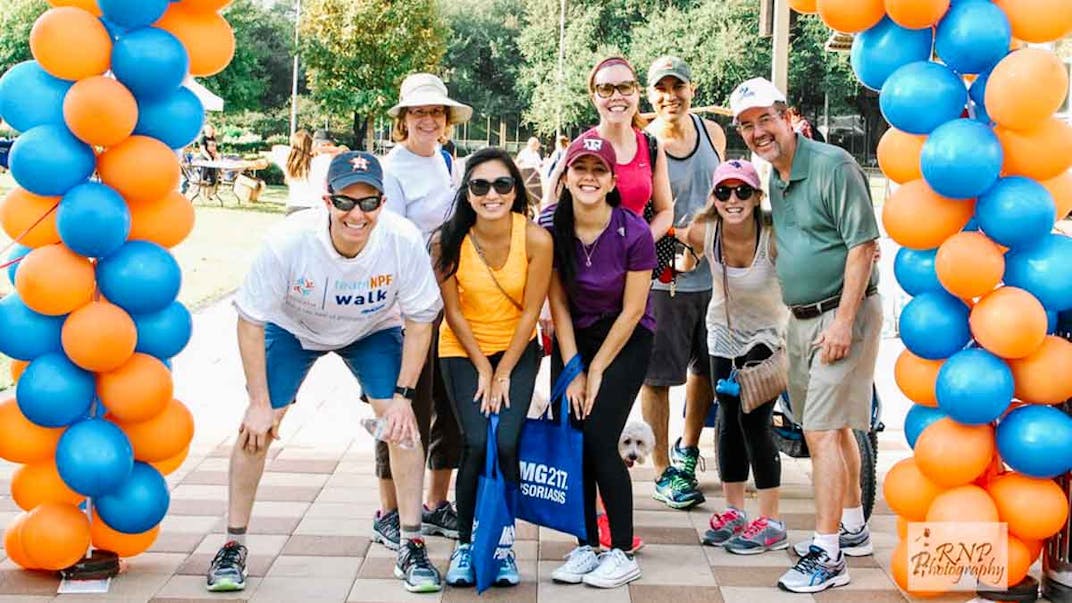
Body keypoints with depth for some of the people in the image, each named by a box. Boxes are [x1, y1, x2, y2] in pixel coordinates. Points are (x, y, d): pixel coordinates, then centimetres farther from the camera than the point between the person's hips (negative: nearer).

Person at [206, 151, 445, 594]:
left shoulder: (404, 241, -33)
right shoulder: (290, 240, -35)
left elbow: (419, 320, -16)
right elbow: (251, 320, -22)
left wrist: (403, 395, -19)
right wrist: (260, 403, -20)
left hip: (373, 330, 1)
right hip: (292, 329, 0)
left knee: (401, 423, -13)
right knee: (257, 428, -9)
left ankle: (411, 548, 1)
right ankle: (233, 546, 7)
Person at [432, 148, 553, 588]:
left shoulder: (535, 239, -19)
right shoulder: (449, 241, -18)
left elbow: (530, 312, -11)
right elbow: (453, 312, -8)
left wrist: (503, 374, -10)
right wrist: (482, 369, -8)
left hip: (517, 350, 0)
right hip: (463, 350, 0)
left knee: (506, 443, -16)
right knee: (476, 443, -16)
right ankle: (465, 543, 2)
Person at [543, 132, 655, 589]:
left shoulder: (634, 233, -20)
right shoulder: (551, 227, -11)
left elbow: (632, 311, -13)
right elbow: (558, 304, -5)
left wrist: (595, 372, -10)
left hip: (625, 339, -4)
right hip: (574, 338, 4)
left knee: (598, 439, -13)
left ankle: (623, 553, -2)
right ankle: (586, 547, 9)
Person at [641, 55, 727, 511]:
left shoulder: (712, 132, 6)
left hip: (712, 273, 6)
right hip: (661, 278, -6)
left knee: (706, 369, 17)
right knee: (657, 376, 1)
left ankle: (687, 451, 39)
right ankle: (663, 472, 15)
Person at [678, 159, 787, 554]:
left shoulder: (774, 236, -30)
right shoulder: (704, 233, -21)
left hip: (767, 333, -4)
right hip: (724, 332, 4)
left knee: (754, 420, -10)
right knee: (728, 419, 8)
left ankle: (771, 524, -1)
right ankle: (734, 510, 23)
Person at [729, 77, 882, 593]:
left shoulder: (832, 165, -15)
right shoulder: (774, 178, 11)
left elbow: (863, 245, -18)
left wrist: (843, 320, -21)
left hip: (842, 314, -9)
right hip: (801, 318, 9)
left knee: (823, 430, -10)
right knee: (834, 426, 17)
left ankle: (827, 554, -6)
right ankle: (853, 529, 31)